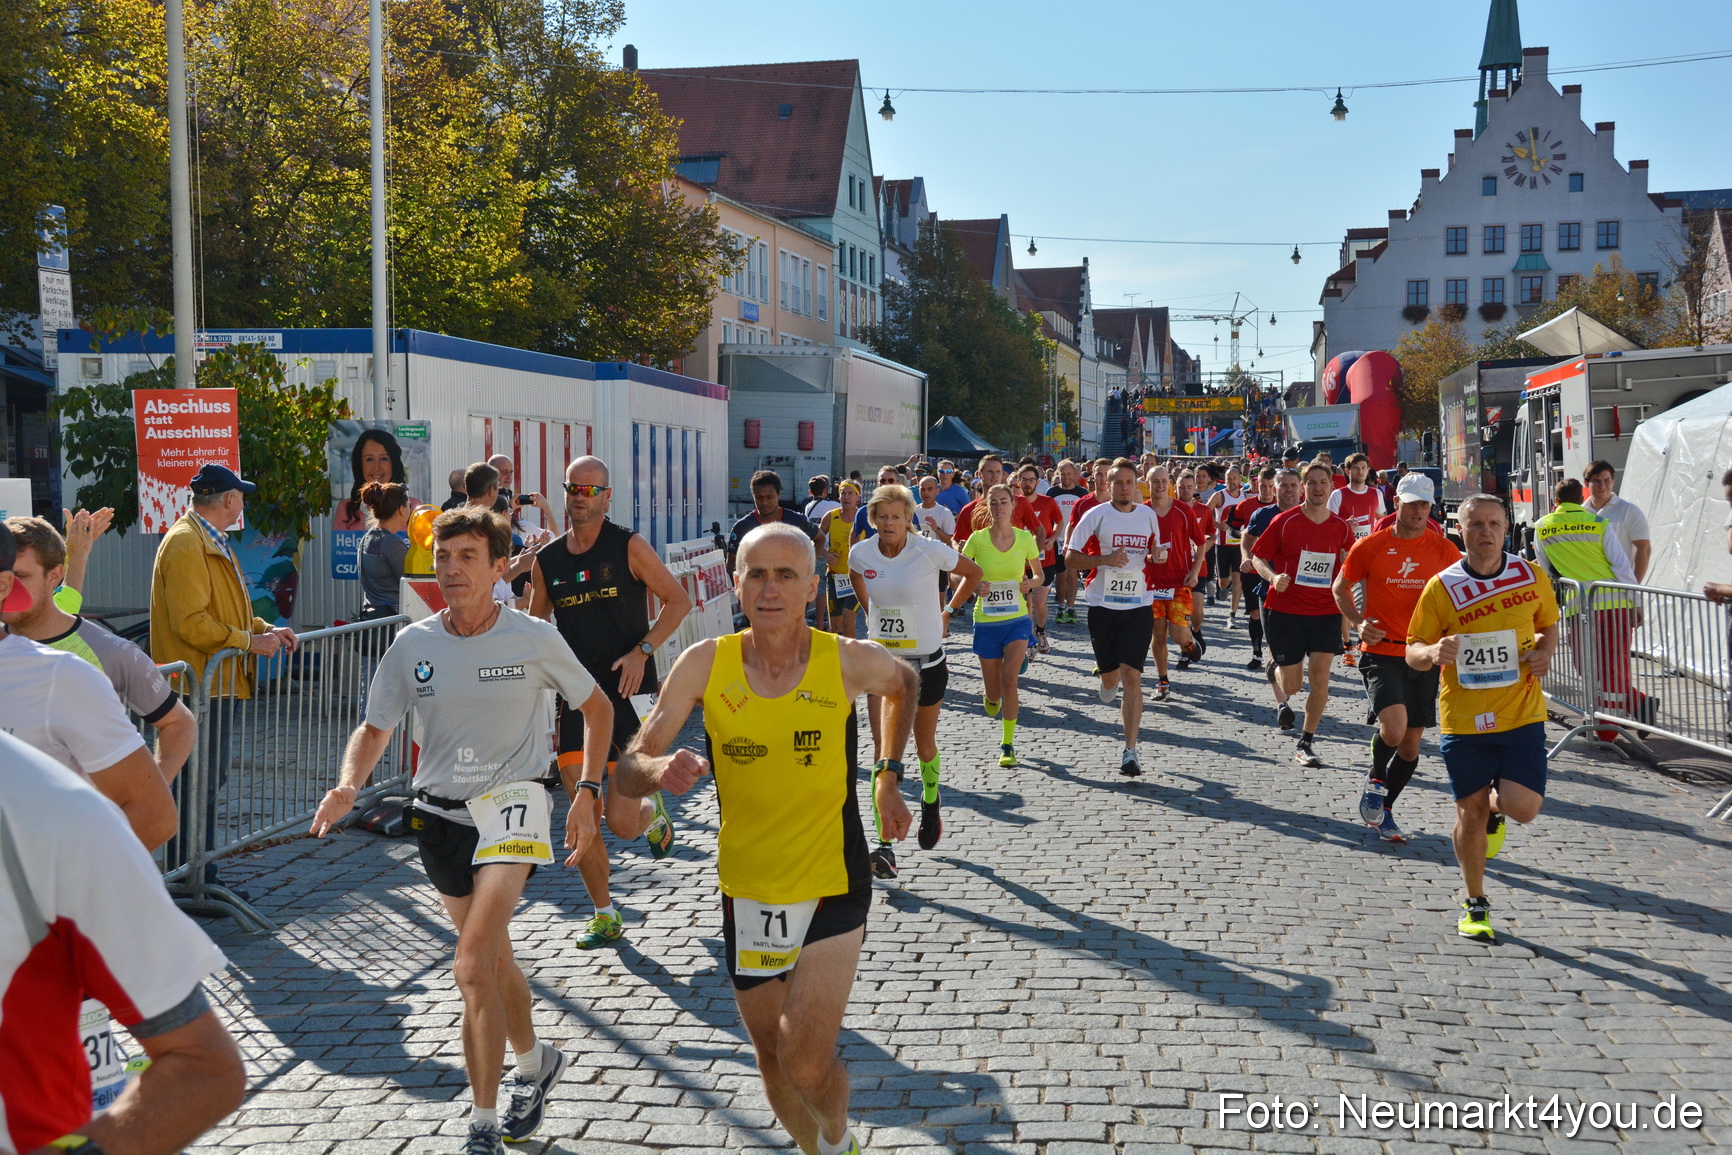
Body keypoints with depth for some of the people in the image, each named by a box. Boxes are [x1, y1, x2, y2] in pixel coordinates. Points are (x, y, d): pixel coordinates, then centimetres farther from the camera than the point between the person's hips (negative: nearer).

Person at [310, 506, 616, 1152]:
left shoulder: (534, 639, -8)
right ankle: (534, 1062, 46)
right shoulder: (412, 645, -2)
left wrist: (587, 794, -2)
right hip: (438, 812, 4)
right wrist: (348, 786, -14)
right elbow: (375, 729, 6)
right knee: (493, 955, 19)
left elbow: (597, 707, 5)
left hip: (510, 803, -4)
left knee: (473, 965, -20)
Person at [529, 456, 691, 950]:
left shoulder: (629, 547, -4)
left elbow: (678, 600, -1)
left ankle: (652, 811, 31)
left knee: (622, 823, -6)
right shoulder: (547, 559, 8)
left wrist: (642, 651, -13)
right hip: (573, 698, 4)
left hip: (625, 692, -3)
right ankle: (604, 916, 14)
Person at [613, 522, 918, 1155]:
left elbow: (905, 683, 12)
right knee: (773, 1060, 16)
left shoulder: (852, 661, -14)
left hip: (834, 889, -2)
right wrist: (660, 770, -34)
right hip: (746, 890, 3)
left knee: (807, 1063, -14)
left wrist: (888, 779, 9)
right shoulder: (706, 663, -12)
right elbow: (627, 773, -12)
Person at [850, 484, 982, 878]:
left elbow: (974, 573, 1)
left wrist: (947, 612, 4)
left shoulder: (930, 550, -16)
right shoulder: (861, 554, -6)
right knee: (883, 749, -11)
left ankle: (930, 802, 49)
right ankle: (885, 846, -14)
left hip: (926, 661, -1)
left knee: (924, 745, 15)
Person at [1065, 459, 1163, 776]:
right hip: (1103, 605, -1)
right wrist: (1106, 559, -18)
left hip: (1139, 607, 1)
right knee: (1110, 677, 9)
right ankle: (1111, 681, 50)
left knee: (1132, 678, -10)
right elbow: (1070, 558, -4)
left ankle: (1130, 751, -8)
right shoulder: (1095, 515, -3)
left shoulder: (1148, 515, 7)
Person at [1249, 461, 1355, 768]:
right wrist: (1273, 577, -20)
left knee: (1320, 678, -8)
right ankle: (1275, 664, 41)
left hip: (1326, 612, 2)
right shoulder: (1284, 521, -5)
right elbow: (1257, 557, -1)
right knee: (1291, 687, 3)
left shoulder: (1341, 528, 4)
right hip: (1286, 610, -2)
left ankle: (1305, 745, 5)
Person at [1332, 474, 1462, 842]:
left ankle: (1384, 811, 29)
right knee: (1394, 726, -23)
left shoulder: (1444, 550, 3)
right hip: (1381, 652, -3)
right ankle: (1375, 779, 9)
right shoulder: (1370, 546, -1)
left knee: (1411, 742, 9)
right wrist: (1359, 623, -5)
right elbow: (1340, 588, 11)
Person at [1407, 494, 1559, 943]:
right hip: (1463, 718, -1)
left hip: (1522, 714, 1)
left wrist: (1544, 651, -5)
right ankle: (1475, 905, 27)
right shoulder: (1441, 587, -6)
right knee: (1470, 814, 6)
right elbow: (1413, 651, 0)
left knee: (1523, 807, -11)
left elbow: (1549, 626, 17)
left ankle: (1496, 808, 29)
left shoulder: (1532, 577, 0)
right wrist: (1433, 653, -23)